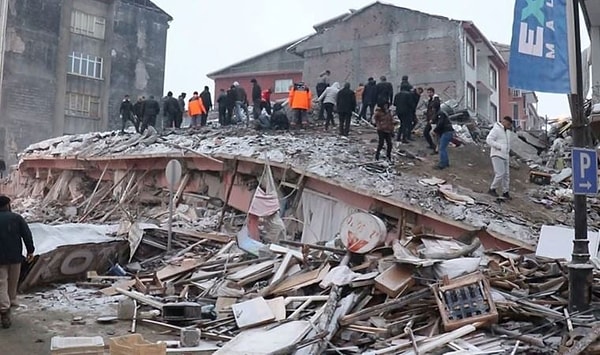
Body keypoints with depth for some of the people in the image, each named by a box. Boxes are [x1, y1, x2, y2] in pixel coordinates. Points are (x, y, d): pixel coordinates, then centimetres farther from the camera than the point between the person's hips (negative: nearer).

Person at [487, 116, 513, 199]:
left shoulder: (506, 131, 17)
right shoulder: (496, 129, -11)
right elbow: (489, 140, -21)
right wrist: (499, 147, -22)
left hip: (505, 156, 8)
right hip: (497, 156, -8)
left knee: (506, 175, 5)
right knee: (500, 174, -14)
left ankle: (505, 192, 13)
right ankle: (492, 189, 1)